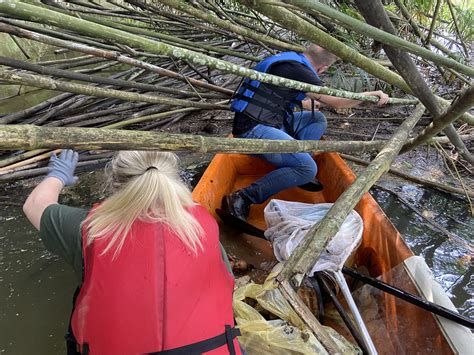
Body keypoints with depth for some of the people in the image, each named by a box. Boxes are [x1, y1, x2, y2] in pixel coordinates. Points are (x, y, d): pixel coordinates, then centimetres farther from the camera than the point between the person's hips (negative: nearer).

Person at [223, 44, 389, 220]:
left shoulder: (289, 59, 15)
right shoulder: (296, 69, -14)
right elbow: (336, 102, -12)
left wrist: (305, 104, 49)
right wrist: (373, 94, 1)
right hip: (253, 129, -10)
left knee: (318, 119, 13)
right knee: (308, 169, -21)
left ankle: (294, 168, 0)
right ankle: (242, 198, -21)